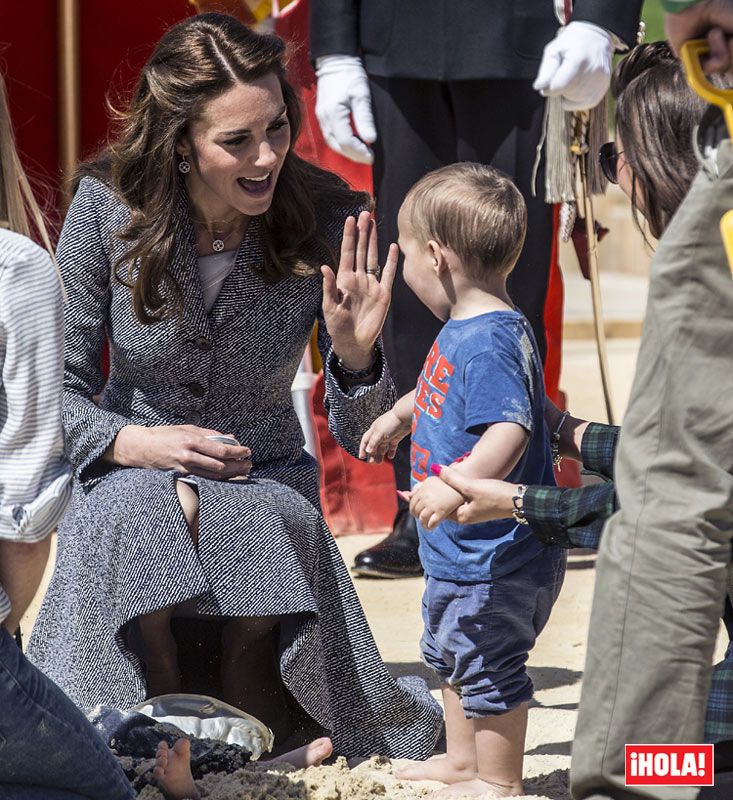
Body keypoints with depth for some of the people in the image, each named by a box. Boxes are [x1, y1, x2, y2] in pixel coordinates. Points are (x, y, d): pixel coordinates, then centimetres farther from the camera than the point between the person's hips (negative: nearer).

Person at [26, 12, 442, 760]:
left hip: (266, 481, 1)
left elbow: (362, 438, -8)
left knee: (263, 527, -34)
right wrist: (135, 442, -23)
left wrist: (355, 353, -29)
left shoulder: (324, 219, -11)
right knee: (141, 515, -35)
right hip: (130, 475, 0)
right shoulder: (107, 207, -12)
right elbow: (58, 389, -5)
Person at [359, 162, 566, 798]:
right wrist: (398, 416, 35)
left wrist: (457, 487, -46)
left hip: (495, 554, -11)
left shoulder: (490, 340, -27)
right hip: (461, 549, 11)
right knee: (449, 651, 26)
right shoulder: (465, 327, 6)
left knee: (488, 662, 2)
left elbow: (509, 430, -37)